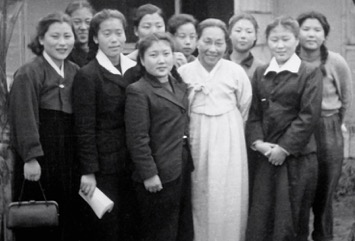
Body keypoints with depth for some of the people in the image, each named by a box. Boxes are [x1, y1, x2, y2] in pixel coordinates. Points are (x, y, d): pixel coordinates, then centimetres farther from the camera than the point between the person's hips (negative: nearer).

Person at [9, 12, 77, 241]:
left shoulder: (75, 72, 9)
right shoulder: (28, 74, -10)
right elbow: (24, 120, -14)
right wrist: (31, 158, -19)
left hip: (68, 159, 6)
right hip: (39, 162, -6)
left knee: (67, 220, 10)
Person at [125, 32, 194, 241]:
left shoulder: (181, 86, 11)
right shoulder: (138, 91, -11)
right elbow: (138, 139, -15)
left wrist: (188, 163, 10)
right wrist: (149, 174, -17)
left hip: (183, 171, 7)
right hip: (158, 176, -7)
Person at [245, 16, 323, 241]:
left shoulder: (310, 74, -3)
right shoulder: (260, 74, 11)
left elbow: (309, 116, -10)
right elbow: (254, 112, 11)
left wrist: (284, 148, -13)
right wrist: (258, 142, -5)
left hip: (298, 157, -4)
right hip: (267, 157, 4)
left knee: (291, 220, 3)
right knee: (260, 219, 3)